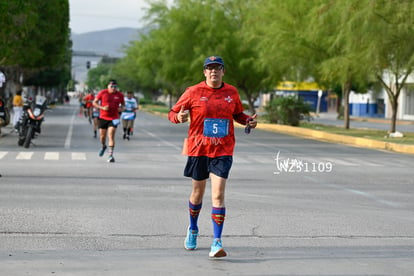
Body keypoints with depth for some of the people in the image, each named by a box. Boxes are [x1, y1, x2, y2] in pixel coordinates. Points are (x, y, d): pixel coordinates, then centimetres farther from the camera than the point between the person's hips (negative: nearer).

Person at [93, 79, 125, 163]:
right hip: (103, 118, 1)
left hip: (114, 119, -1)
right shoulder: (102, 93, -5)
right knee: (102, 136, 10)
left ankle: (111, 155, -13)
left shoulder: (120, 95, -1)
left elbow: (123, 104, 14)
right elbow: (94, 102, 0)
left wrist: (121, 108, -10)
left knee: (111, 136, -12)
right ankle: (103, 146, 44)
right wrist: (102, 107, -16)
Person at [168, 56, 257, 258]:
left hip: (223, 151, 0)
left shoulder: (232, 92, 5)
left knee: (218, 194, -12)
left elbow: (237, 114, 21)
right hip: (198, 149, 0)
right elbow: (172, 113, 1)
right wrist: (179, 117, -22)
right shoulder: (193, 92, -3)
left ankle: (217, 242, -11)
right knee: (198, 192, 15)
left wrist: (248, 120, 0)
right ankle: (193, 230, 41)